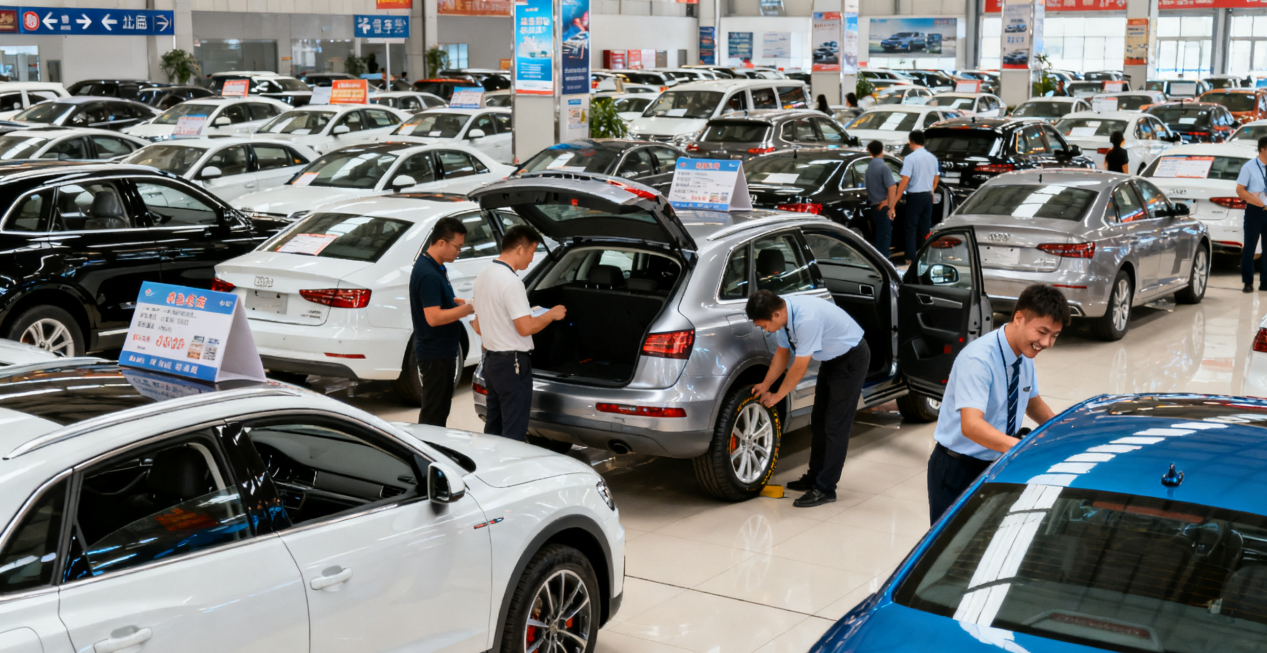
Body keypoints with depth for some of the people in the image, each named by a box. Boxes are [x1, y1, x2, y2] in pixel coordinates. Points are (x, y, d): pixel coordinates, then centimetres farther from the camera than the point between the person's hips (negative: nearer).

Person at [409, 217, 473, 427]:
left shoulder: (435, 267, 9)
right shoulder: (429, 274, -23)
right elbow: (433, 317, -28)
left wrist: (461, 303, 7)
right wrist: (468, 308, -23)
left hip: (441, 352, 10)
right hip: (435, 354, -10)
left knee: (440, 409, 19)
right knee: (433, 415, -2)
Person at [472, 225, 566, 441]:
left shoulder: (483, 275, 9)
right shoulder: (511, 282, -20)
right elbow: (526, 327, -21)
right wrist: (552, 314, -7)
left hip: (490, 360, 9)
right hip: (512, 363, -9)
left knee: (493, 427, 16)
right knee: (514, 433, -4)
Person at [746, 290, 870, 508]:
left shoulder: (806, 319, -37)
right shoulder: (784, 313, -10)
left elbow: (799, 367, -27)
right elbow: (783, 353, 5)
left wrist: (776, 396, -15)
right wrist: (765, 385, 0)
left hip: (851, 358, -9)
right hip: (831, 358, 9)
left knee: (836, 425, -9)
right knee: (819, 420, 13)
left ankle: (825, 489, -5)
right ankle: (815, 477, 23)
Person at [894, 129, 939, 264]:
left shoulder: (910, 158, -15)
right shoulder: (932, 158, 5)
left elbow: (904, 181, -20)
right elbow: (935, 181, 13)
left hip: (914, 197, -6)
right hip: (928, 196, 6)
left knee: (911, 228, 1)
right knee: (925, 227, 12)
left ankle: (911, 257, -1)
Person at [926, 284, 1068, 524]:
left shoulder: (1025, 355, -1)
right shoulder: (978, 359, -26)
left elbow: (1033, 403, 17)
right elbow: (971, 426, -38)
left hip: (996, 465, 7)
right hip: (958, 469, -7)